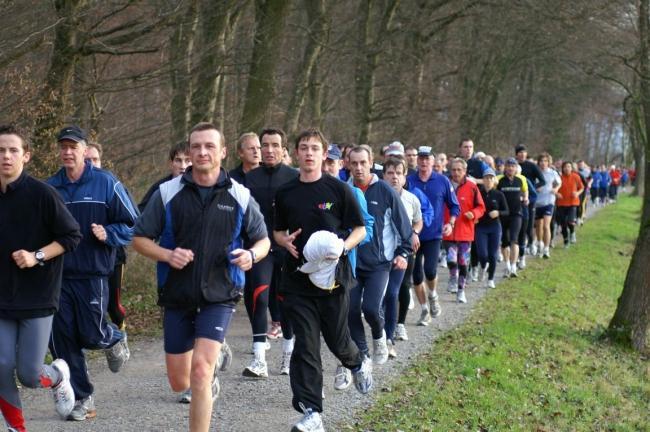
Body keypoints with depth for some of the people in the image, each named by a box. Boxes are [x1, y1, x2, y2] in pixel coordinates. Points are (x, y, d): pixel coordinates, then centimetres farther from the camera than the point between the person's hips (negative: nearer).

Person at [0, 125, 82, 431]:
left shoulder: (42, 194, -10)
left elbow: (72, 236, -7)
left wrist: (37, 256, -16)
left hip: (37, 298, -3)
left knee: (28, 375, -3)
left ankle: (58, 376, 32)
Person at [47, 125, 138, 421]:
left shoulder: (106, 183, -3)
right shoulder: (50, 187, 7)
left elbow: (132, 225, -1)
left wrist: (108, 234, -17)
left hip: (92, 274, -3)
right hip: (57, 275, 4)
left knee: (92, 335, -5)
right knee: (62, 339, 1)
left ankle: (115, 339, 33)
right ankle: (81, 399, 13)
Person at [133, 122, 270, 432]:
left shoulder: (240, 197, -1)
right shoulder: (168, 193, -2)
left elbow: (263, 240, 11)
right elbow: (140, 239, 3)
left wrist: (251, 255, -13)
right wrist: (168, 255, -17)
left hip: (219, 296, -2)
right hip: (177, 296, 2)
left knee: (200, 371, -18)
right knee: (179, 383, 11)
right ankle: (211, 376, 47)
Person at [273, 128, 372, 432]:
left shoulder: (338, 189, -3)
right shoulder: (285, 193, 6)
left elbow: (360, 229, 2)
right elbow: (277, 231, 17)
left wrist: (343, 247, -17)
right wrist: (286, 242, -6)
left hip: (333, 276, -2)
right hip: (297, 278, 2)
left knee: (337, 339, 9)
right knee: (305, 347, -3)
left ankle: (359, 363, 44)